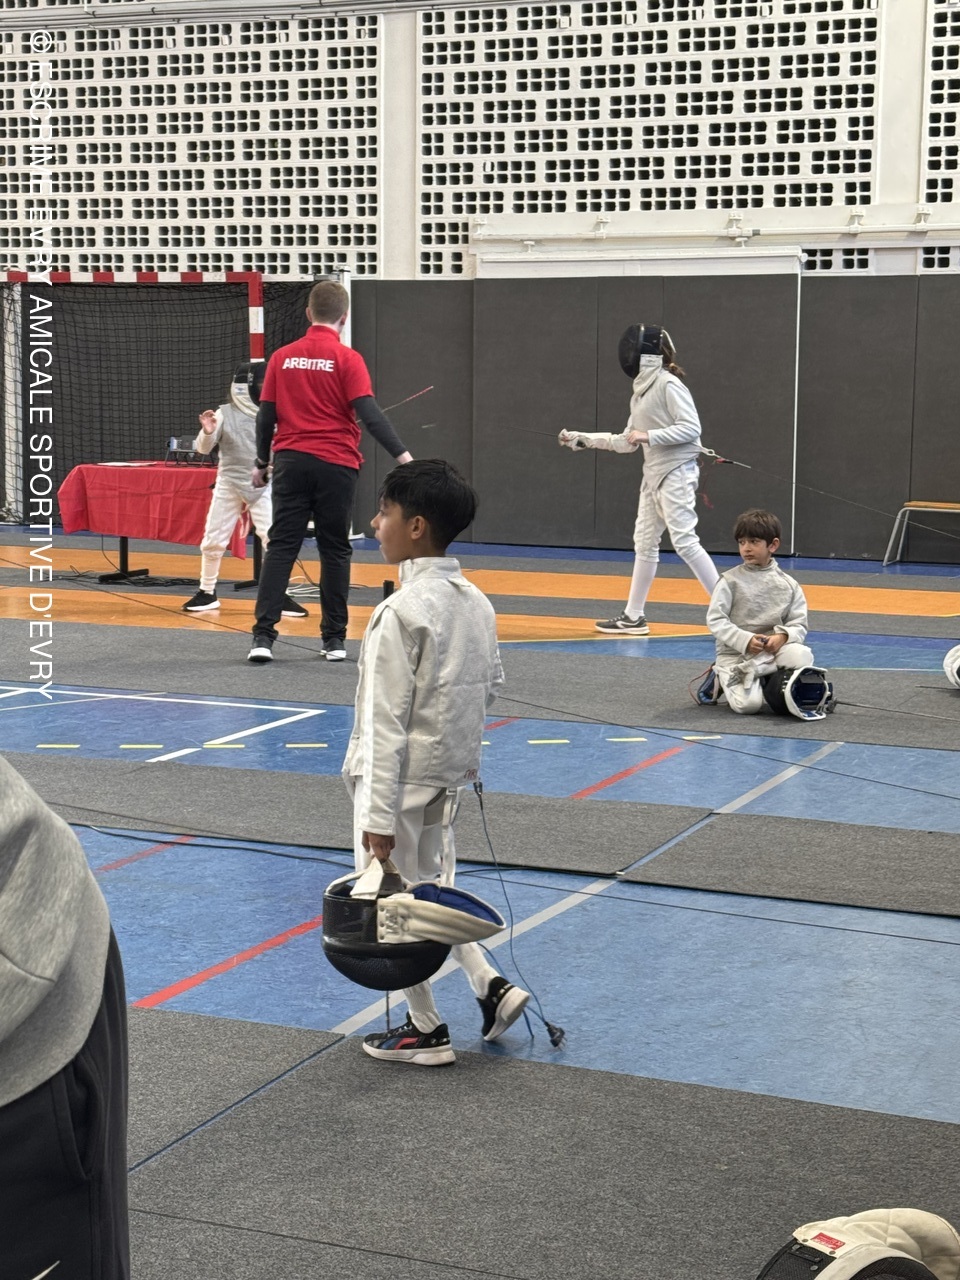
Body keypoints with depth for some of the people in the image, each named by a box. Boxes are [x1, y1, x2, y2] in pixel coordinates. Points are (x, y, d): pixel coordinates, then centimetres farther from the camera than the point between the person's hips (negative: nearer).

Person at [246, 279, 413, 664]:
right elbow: (369, 413, -14)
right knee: (335, 551, 7)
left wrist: (260, 462, 20)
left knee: (281, 547, 2)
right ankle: (334, 639, 11)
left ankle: (263, 635, -7)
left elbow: (266, 414, 8)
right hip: (335, 464, -2)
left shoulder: (283, 357, 6)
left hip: (291, 461, 2)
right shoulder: (347, 359, -5)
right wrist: (402, 455, -16)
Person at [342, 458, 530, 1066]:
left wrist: (378, 817, -18)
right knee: (433, 888, 24)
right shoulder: (477, 601, 0)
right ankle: (491, 984, 15)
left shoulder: (401, 612, -22)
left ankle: (427, 1031, 18)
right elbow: (491, 685, 11)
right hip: (450, 777, 8)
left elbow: (386, 724, -21)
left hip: (401, 782, -7)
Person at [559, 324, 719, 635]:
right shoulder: (641, 390, 13)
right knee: (644, 544, 12)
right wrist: (583, 439, 16)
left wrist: (649, 436, -22)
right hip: (655, 474, 9)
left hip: (676, 473, -9)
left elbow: (691, 428, -21)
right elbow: (627, 442, 19)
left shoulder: (669, 384, -14)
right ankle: (634, 617, 18)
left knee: (684, 543, -12)